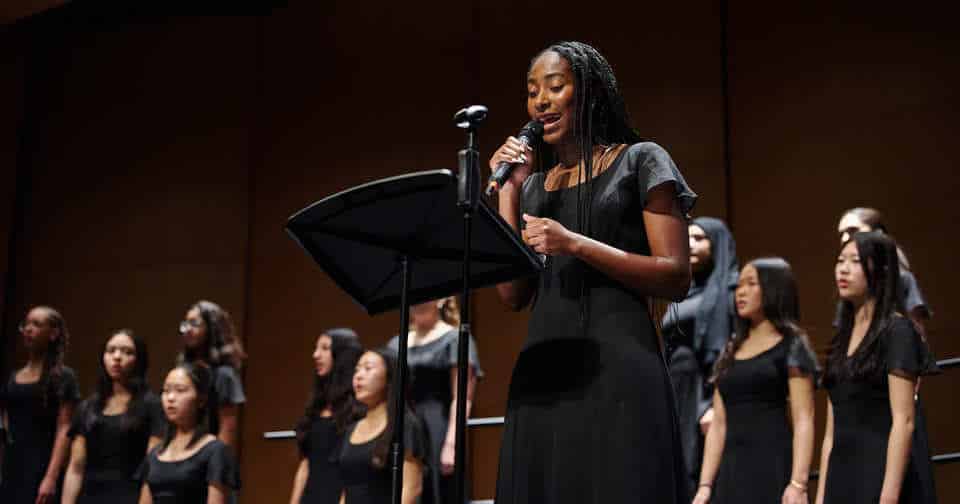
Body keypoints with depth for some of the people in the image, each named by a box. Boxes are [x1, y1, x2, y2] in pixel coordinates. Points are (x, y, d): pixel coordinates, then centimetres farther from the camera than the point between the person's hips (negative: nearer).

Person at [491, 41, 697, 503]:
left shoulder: (640, 161, 4)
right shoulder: (534, 184, 18)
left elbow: (676, 278, -5)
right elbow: (513, 296, 9)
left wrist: (575, 244, -13)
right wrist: (508, 191, 5)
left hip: (618, 367, -4)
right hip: (543, 373, 5)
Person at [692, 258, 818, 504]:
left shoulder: (791, 346, 1)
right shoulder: (729, 352, 17)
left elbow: (803, 420, -8)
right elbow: (719, 425, 13)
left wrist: (798, 483, -19)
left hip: (773, 470, -6)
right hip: (730, 473, 6)